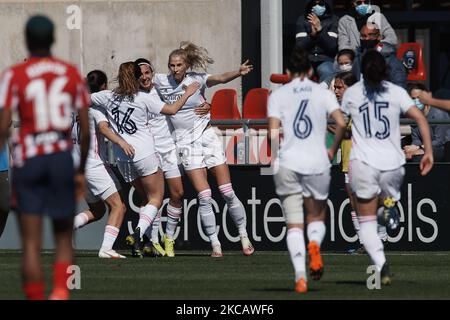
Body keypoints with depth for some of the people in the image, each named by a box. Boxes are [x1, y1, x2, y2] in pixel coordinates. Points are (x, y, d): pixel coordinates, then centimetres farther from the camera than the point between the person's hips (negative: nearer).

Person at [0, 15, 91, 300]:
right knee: (64, 237, 12)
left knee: (31, 243, 1)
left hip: (28, 159, -2)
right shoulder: (73, 74, 5)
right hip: (63, 159, 2)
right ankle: (61, 292, -11)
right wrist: (82, 171, 15)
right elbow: (86, 129, 5)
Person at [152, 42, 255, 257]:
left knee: (228, 193, -1)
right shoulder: (161, 81, 0)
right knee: (203, 197, -8)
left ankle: (244, 236, 11)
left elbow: (221, 78, -22)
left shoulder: (196, 79, -7)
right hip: (186, 145, 1)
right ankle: (215, 244, -4)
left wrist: (238, 73, -40)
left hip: (206, 137, -1)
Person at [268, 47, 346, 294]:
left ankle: (300, 275, -15)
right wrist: (333, 150, 6)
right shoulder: (323, 93, 4)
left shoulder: (278, 95, 3)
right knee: (317, 217, 19)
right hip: (317, 163, 1)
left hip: (288, 163, 0)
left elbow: (273, 132, -7)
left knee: (294, 225, 3)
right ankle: (315, 245, -15)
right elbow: (341, 123, -9)